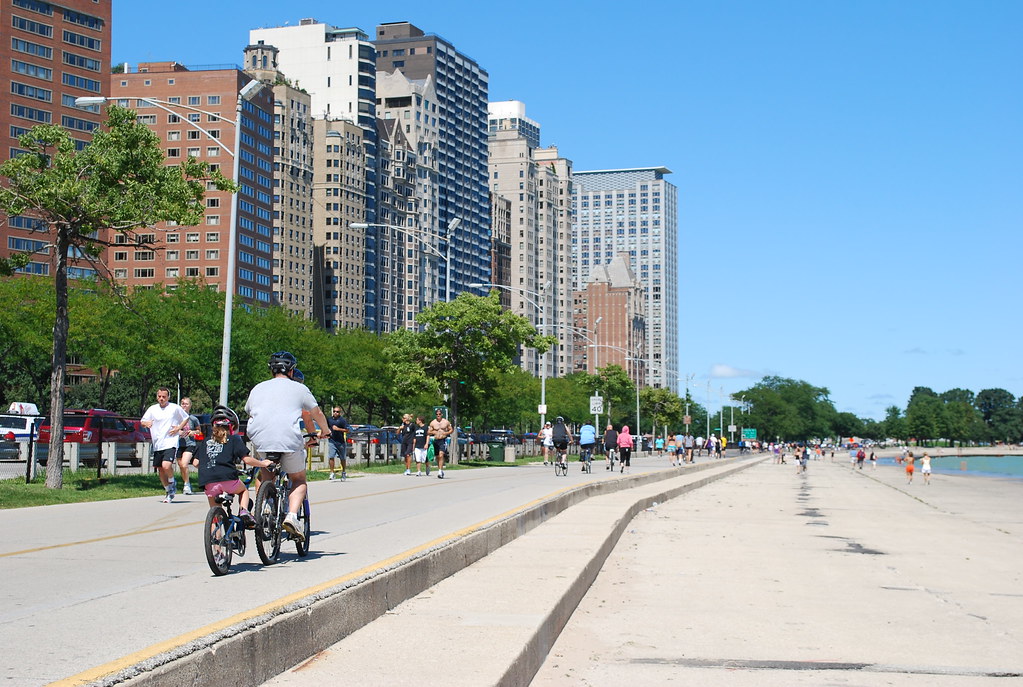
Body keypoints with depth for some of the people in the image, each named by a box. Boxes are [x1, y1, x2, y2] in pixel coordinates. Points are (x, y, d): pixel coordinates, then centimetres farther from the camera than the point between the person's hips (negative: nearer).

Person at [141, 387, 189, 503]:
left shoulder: (175, 408, 0)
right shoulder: (152, 409, 7)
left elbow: (186, 418, 13)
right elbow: (142, 422, 12)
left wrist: (178, 428, -3)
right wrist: (146, 423, -12)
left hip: (170, 443, -4)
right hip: (157, 445, 5)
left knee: (166, 466, -24)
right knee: (160, 470, 10)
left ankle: (172, 483, 5)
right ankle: (169, 491, 28)